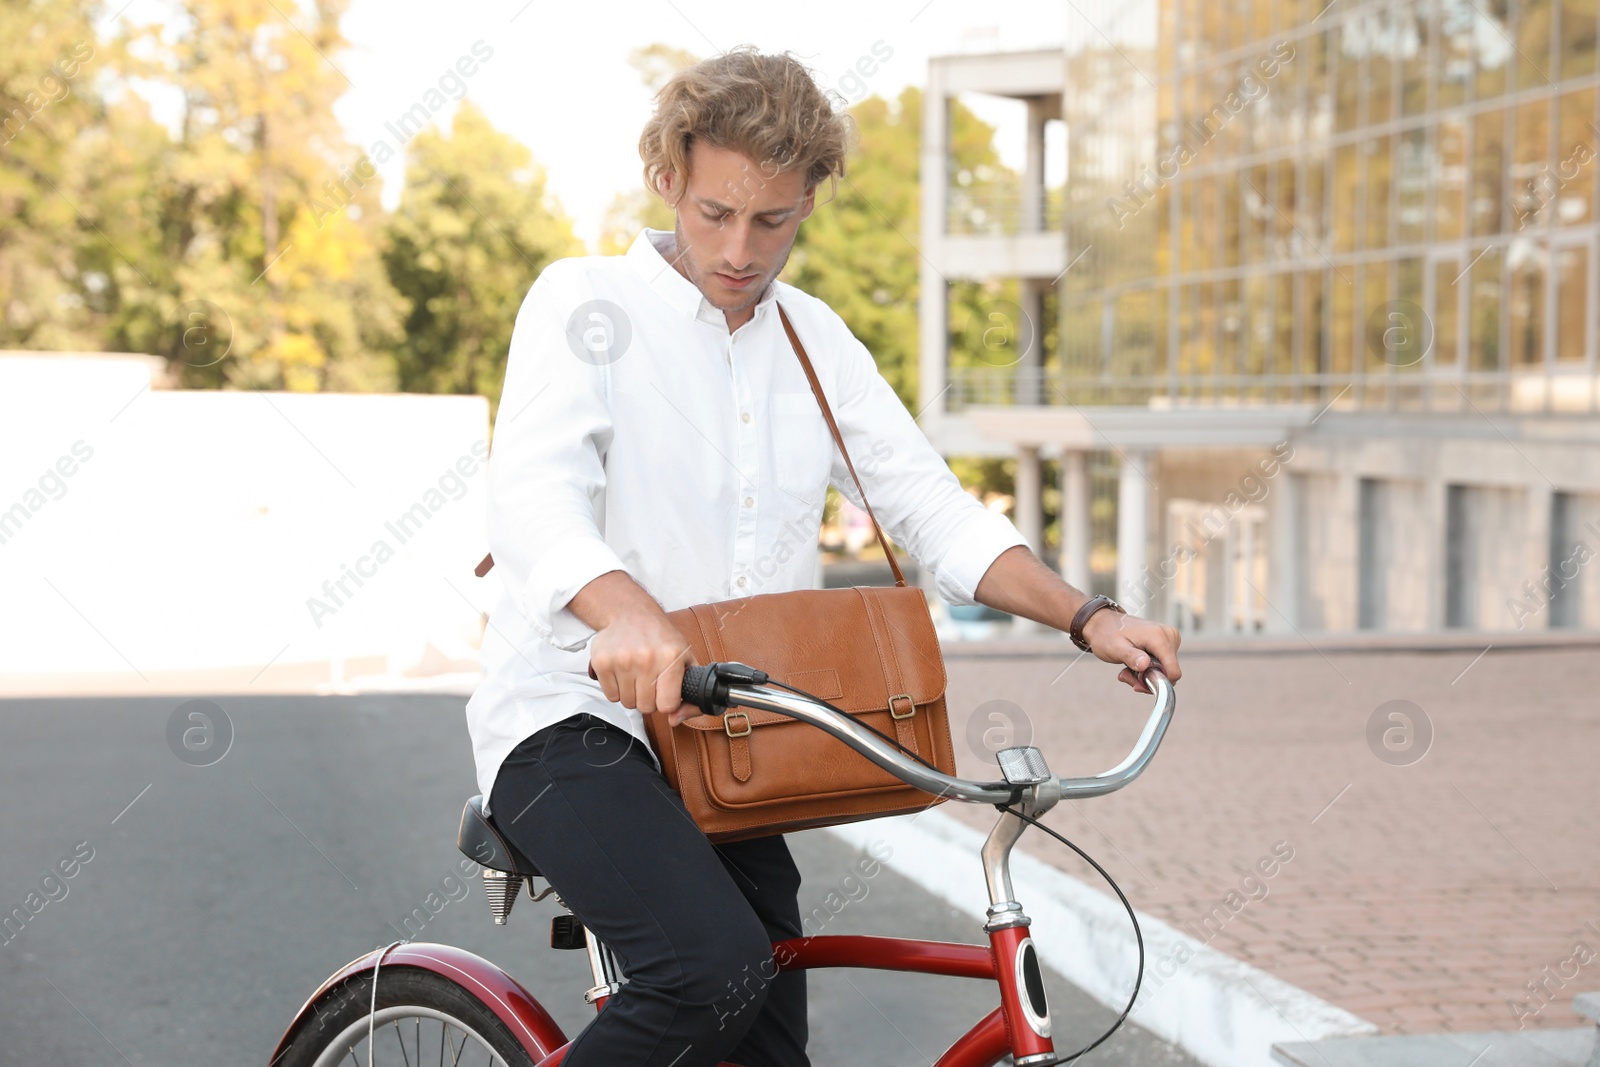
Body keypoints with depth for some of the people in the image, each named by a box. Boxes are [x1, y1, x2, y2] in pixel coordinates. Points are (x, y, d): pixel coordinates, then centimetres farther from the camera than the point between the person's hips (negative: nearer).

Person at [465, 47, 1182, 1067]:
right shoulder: (590, 303, -5)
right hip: (576, 722, -6)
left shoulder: (818, 342, 13)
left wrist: (1090, 619, -5)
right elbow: (534, 497, -22)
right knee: (716, 966, -29)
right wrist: (625, 613, -44)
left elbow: (934, 509, 11)